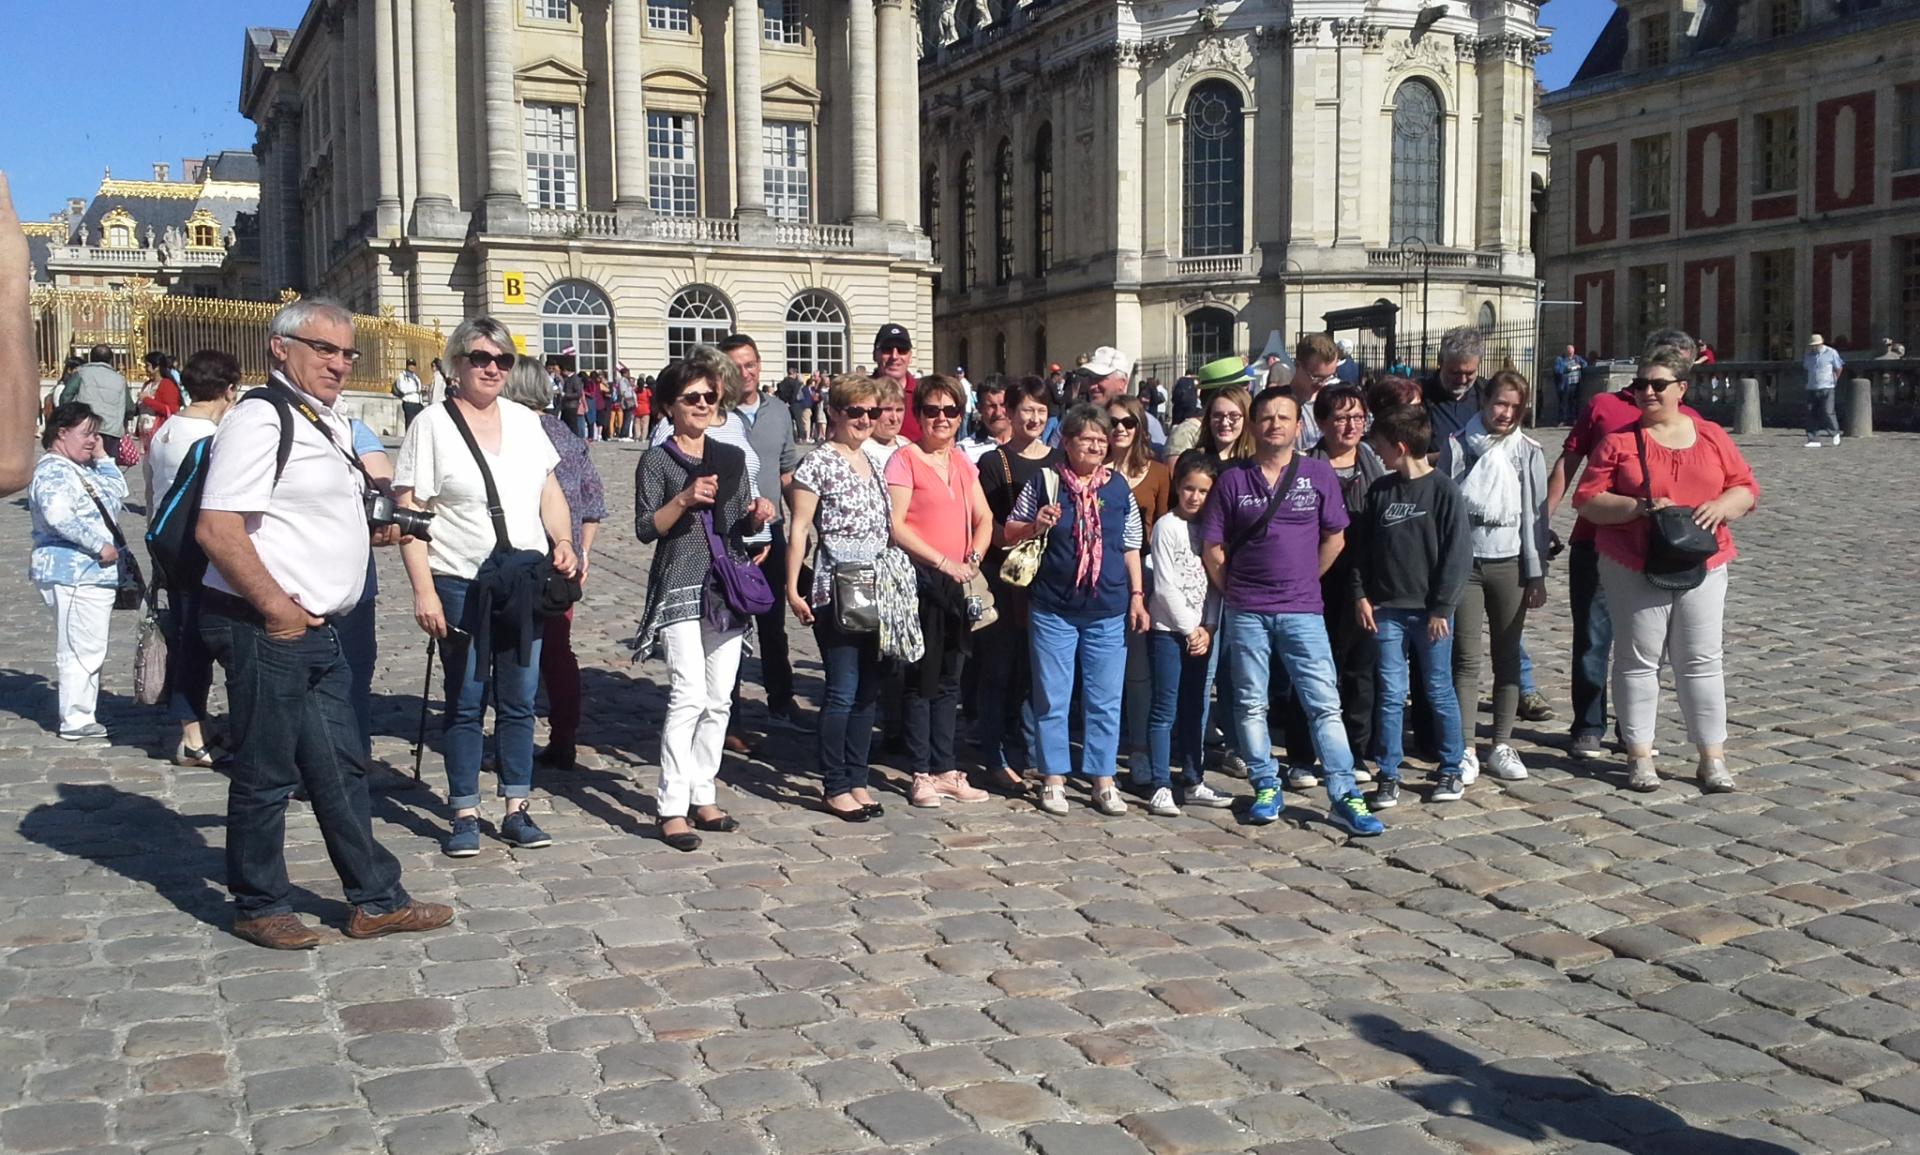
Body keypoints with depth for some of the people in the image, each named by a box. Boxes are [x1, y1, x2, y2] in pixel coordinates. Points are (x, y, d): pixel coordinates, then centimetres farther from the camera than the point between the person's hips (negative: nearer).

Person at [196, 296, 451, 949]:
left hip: (314, 627, 9)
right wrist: (277, 608, -20)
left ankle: (375, 901, 21)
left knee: (341, 768, 13)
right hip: (264, 628, -9)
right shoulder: (260, 421, -15)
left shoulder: (329, 425, 16)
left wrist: (371, 528, 15)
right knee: (266, 773, 4)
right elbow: (217, 530, -22)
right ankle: (259, 909, 19)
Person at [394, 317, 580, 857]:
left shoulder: (524, 422, 9)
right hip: (461, 586, -4)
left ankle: (517, 811, 18)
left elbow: (551, 493, 17)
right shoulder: (433, 426, -5)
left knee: (519, 702, 9)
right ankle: (464, 816, 15)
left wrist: (563, 542, -2)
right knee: (466, 705, 4)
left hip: (526, 584, 4)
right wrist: (424, 590, -15)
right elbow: (409, 513, -9)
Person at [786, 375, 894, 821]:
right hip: (835, 594, -7)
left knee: (868, 691, 10)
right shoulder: (818, 463, -7)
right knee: (842, 691, -4)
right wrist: (792, 588, -13)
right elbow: (799, 528, -8)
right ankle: (834, 787, 7)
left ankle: (857, 780, 20)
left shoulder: (874, 462, 13)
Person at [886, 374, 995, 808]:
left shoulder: (963, 463, 14)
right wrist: (943, 562, -16)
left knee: (949, 680, 12)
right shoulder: (905, 460, -7)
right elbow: (895, 526, -14)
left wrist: (973, 560, -4)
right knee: (922, 679, -1)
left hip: (958, 583, 7)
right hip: (921, 580, -7)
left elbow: (984, 518, 14)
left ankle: (946, 770, 20)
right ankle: (922, 774, 7)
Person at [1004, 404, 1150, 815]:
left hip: (1108, 612, 2)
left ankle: (1103, 781, 16)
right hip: (1052, 610, -2)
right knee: (1052, 699, 5)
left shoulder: (1119, 487, 6)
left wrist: (1137, 597, 7)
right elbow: (1011, 532, 6)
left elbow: (1131, 547, 11)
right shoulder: (1044, 482, -1)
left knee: (1106, 700, 6)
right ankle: (1054, 779, 16)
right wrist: (1035, 525, -15)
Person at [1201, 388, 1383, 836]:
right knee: (1251, 703, 8)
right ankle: (1266, 787, 21)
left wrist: (1303, 580, 8)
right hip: (1245, 612, 1)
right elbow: (1213, 548, 4)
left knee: (1325, 703, -3)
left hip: (1302, 610, -1)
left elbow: (1335, 538, 8)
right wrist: (1234, 593, 3)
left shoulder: (1318, 474, 2)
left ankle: (1344, 796, 1)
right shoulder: (1232, 478, 2)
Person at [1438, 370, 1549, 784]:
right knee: (1466, 659, -2)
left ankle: (1502, 746, 15)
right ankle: (1465, 749, 2)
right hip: (1463, 563, -1)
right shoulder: (1457, 446, 0)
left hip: (1510, 565, 1)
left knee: (1507, 657, 7)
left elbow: (1535, 515, 3)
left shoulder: (1528, 452, 2)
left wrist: (1537, 575, 1)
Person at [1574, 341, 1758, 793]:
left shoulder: (1712, 437, 9)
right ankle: (1639, 755, 11)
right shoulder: (1619, 440, 1)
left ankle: (1712, 757, 12)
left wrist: (1721, 506, -11)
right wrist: (1642, 507, -17)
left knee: (1702, 661, 5)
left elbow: (1746, 489, 10)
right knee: (1638, 659, 3)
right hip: (1634, 569, -2)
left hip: (1702, 569, 2)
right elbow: (1588, 501, -4)